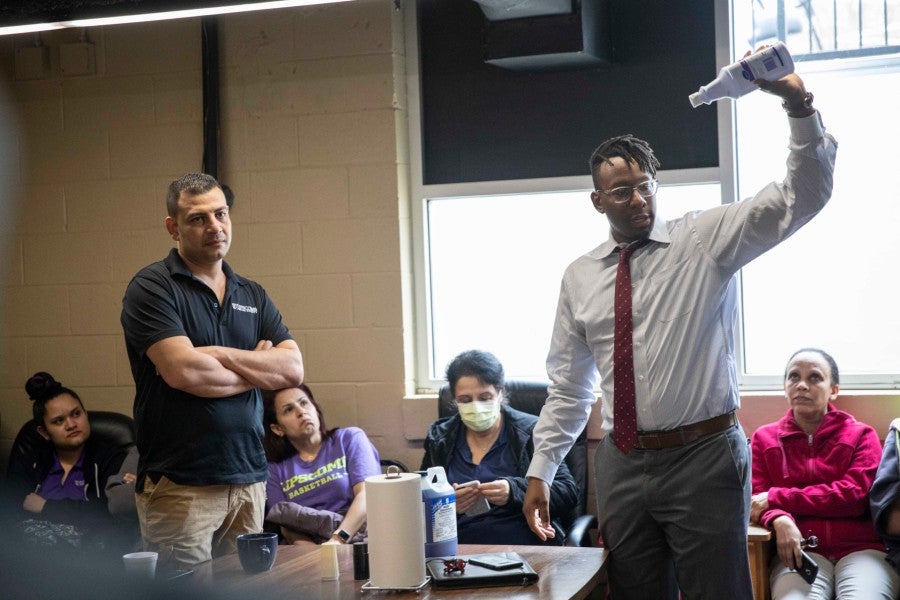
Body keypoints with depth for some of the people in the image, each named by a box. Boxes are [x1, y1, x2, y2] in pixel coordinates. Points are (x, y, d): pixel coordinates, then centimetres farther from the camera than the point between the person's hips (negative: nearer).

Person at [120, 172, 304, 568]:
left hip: (249, 479, 5)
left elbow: (293, 369, 1)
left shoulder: (253, 296, 14)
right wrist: (258, 371, -2)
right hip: (180, 485, -5)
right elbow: (183, 371, -18)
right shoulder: (152, 287, -4)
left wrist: (218, 354, -11)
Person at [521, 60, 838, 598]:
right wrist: (540, 472, 10)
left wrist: (799, 104, -24)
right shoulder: (580, 277, 8)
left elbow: (803, 197, -10)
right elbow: (569, 386, 14)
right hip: (622, 466, 3)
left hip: (704, 458, -3)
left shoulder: (708, 239, -1)